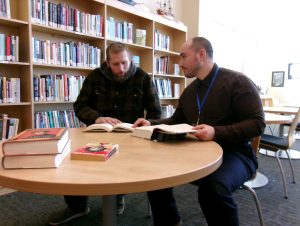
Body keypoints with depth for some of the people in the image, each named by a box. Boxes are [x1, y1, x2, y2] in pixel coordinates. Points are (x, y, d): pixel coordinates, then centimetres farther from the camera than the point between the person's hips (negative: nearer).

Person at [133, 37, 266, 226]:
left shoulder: (237, 81, -9)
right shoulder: (189, 90, 14)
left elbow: (257, 124, -15)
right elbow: (177, 121, 23)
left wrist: (216, 132, -29)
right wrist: (151, 124, 5)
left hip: (234, 152, -6)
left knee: (213, 187, -36)